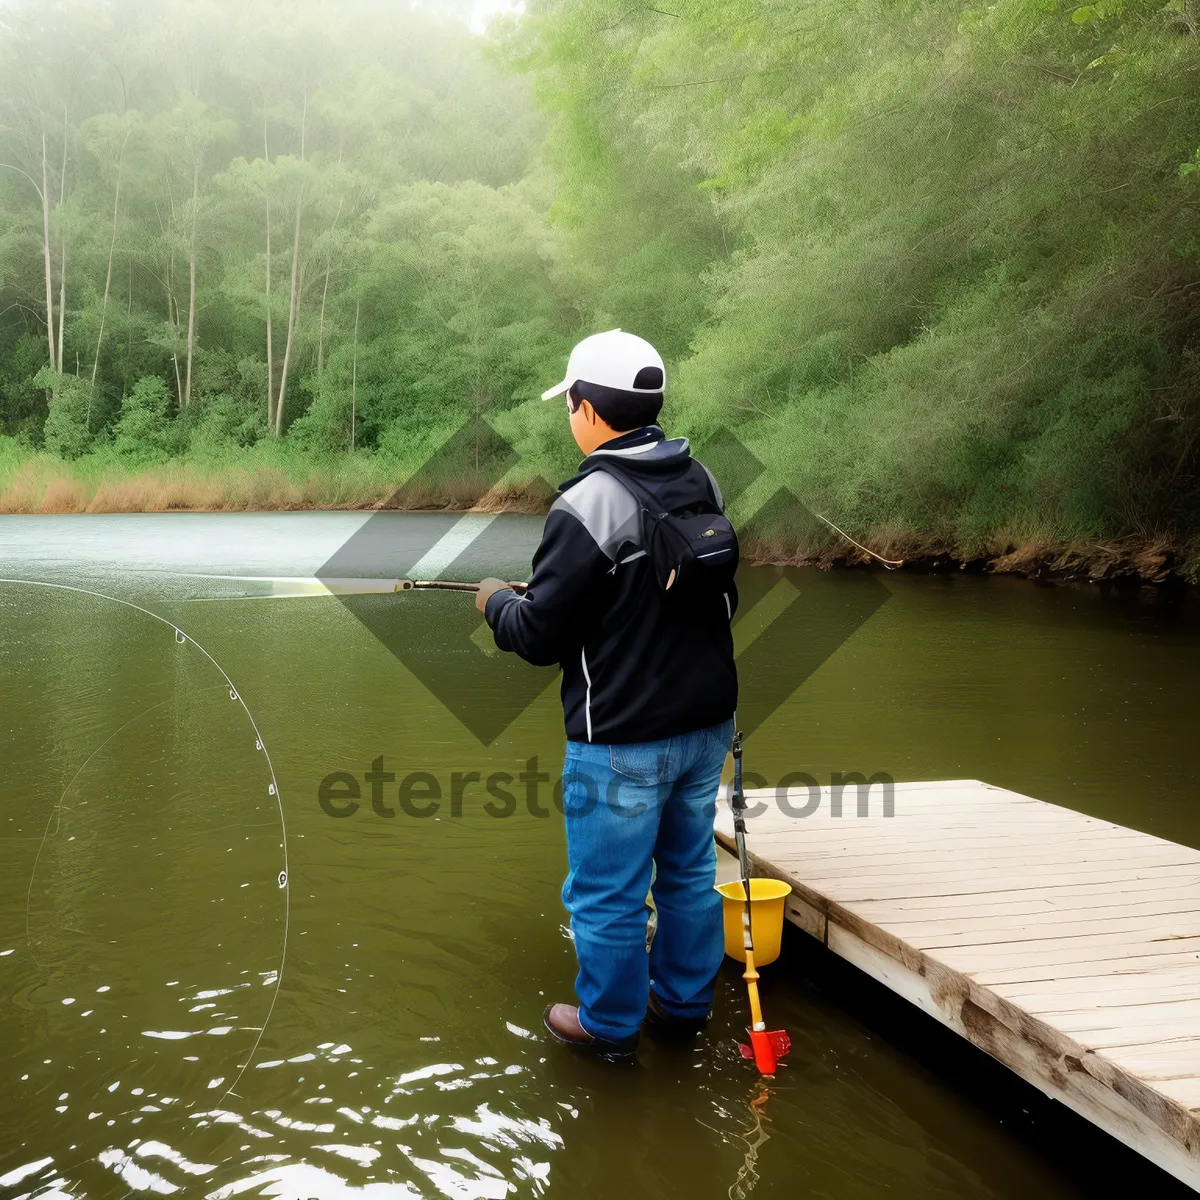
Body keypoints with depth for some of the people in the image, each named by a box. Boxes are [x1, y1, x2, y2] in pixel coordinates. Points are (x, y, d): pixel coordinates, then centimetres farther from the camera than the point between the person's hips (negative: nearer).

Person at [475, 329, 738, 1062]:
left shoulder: (588, 505, -21)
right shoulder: (703, 482, 3)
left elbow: (538, 637, -16)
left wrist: (496, 601, 5)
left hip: (624, 740, -8)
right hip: (706, 724, 8)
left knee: (608, 891, 10)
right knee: (690, 871, 21)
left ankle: (610, 1024, 27)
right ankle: (684, 1005, 37)